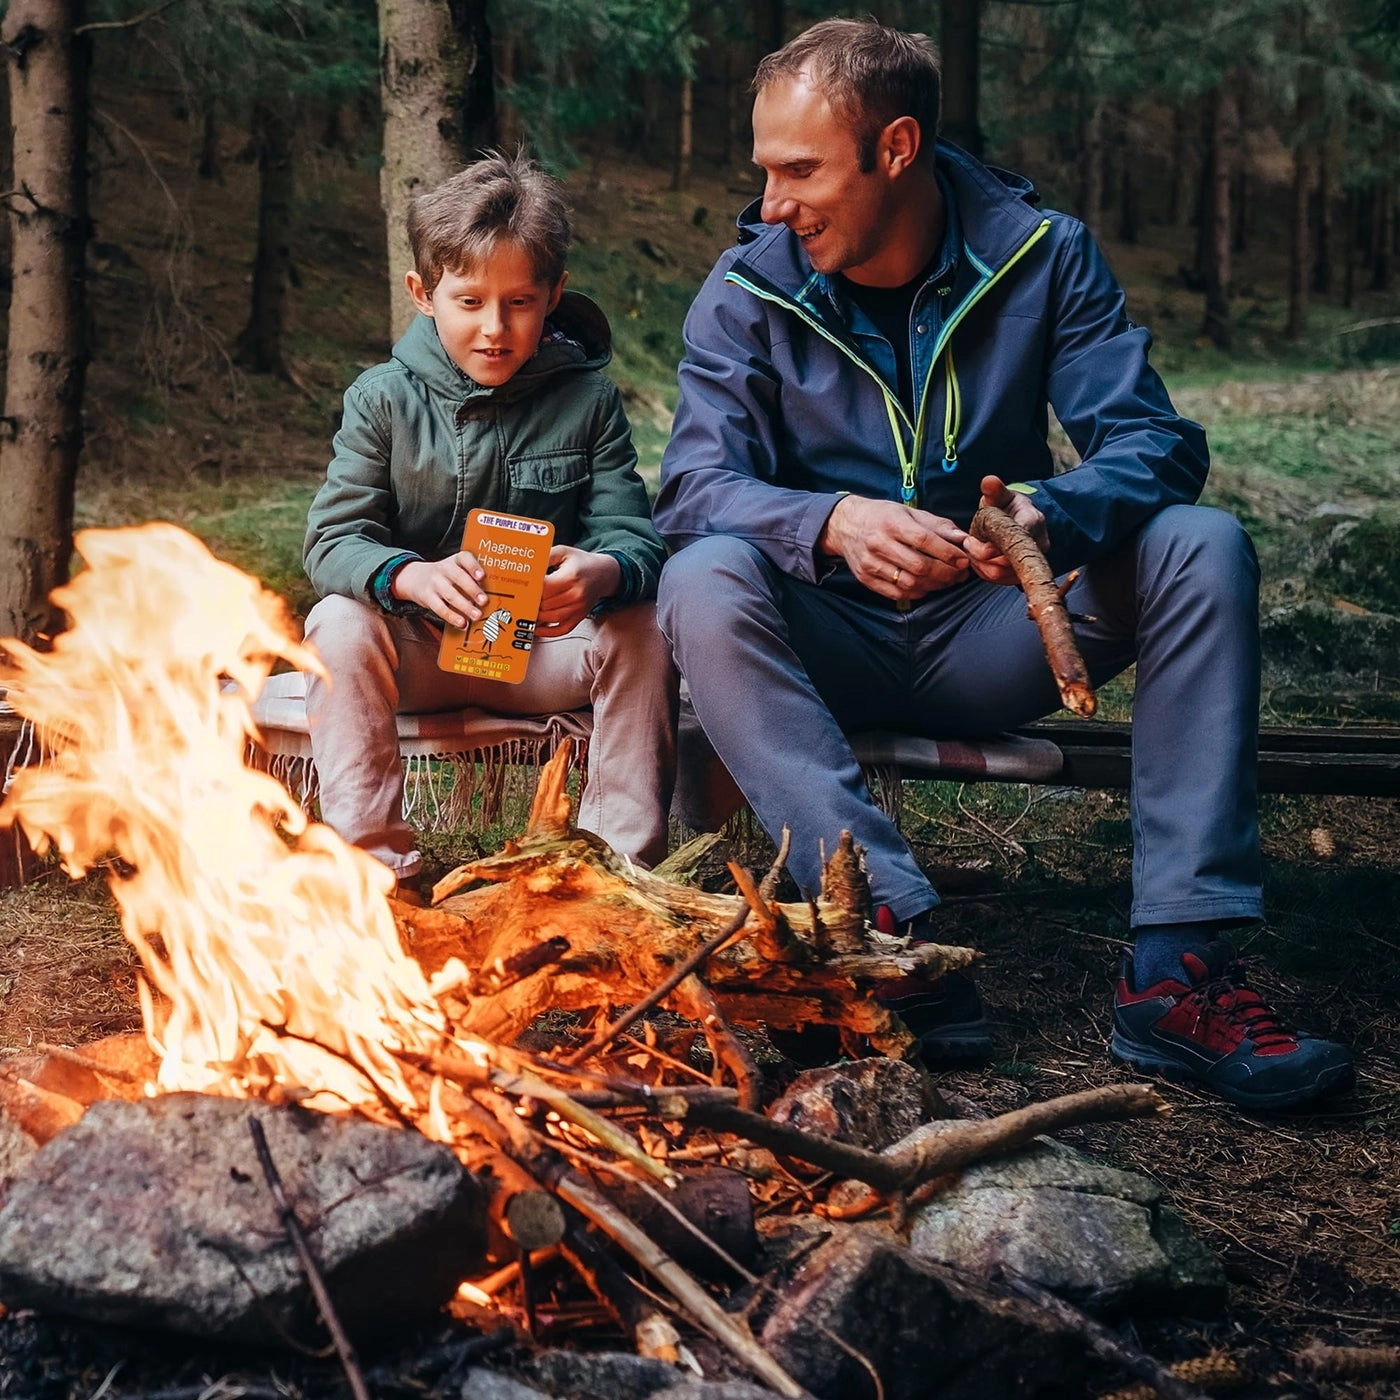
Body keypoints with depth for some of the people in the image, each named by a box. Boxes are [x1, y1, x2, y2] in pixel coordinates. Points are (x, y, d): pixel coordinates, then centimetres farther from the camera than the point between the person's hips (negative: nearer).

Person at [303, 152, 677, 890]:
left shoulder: (588, 399, -2)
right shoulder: (383, 399, -3)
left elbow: (631, 531, -9)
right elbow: (332, 539, -11)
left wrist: (604, 572, -37)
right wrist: (412, 576, -35)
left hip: (545, 649, 0)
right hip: (415, 649, 0)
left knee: (642, 632, -24)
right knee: (339, 625, -28)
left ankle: (623, 861, -14)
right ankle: (373, 856, -23)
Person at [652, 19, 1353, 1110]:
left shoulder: (1041, 254, -4)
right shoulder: (749, 291, -6)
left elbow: (1154, 440, -13)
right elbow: (698, 485, -16)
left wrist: (1056, 513, -37)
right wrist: (832, 522, -38)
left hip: (991, 645, 1)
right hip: (831, 644, -1)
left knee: (1203, 546, -23)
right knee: (704, 581, -31)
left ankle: (1179, 969, -29)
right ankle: (894, 929, -41)